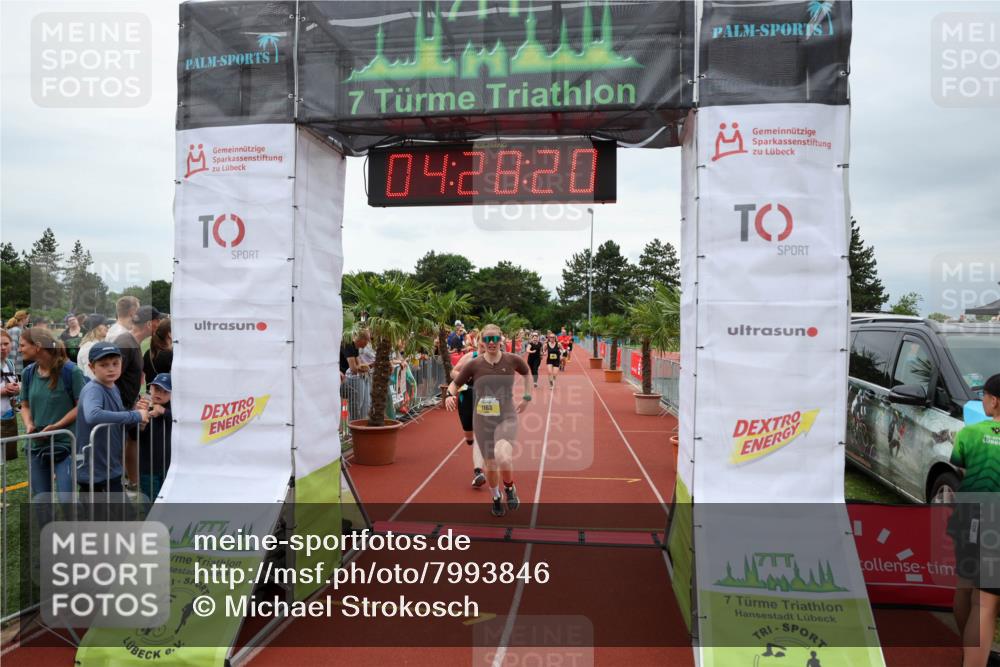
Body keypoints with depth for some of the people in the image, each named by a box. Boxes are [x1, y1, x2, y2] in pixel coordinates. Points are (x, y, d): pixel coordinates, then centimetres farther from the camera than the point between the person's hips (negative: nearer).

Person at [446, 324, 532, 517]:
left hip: (507, 418, -2)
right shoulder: (474, 364, -6)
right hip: (482, 421, 2)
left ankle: (509, 489, 6)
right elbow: (455, 384, 3)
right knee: (491, 466, 11)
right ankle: (496, 498, 42)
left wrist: (526, 397, 10)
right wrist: (450, 395, -18)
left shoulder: (512, 360, -5)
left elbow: (527, 373, 16)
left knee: (503, 458, -27)